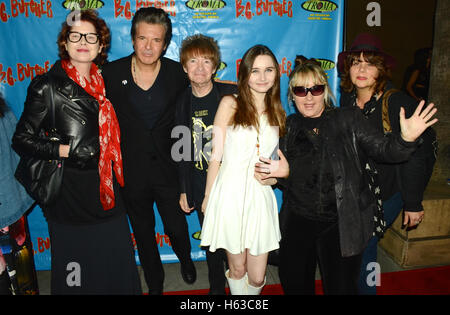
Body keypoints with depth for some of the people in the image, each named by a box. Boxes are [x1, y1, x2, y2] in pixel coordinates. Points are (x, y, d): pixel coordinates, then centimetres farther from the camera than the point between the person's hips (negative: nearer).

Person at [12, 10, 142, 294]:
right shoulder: (47, 86, -6)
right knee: (76, 270, 9)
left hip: (107, 190, 5)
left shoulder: (104, 81, 10)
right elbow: (22, 140, -6)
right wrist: (63, 150, -15)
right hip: (70, 192, -4)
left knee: (118, 263, 12)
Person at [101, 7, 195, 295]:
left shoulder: (178, 73, -6)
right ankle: (155, 283, 48)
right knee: (144, 234, 20)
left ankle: (186, 259, 52)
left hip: (168, 168, 0)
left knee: (177, 228, 14)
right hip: (131, 171, 1)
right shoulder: (112, 72, -7)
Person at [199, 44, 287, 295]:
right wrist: (207, 197, 2)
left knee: (257, 277, 6)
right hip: (230, 194, -2)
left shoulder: (277, 113, 11)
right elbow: (216, 156, 0)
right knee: (237, 269, 12)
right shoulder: (230, 104, 0)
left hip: (261, 196, 3)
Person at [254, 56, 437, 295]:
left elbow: (381, 148, -11)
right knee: (293, 283, 18)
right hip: (298, 221, 4)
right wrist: (273, 173, -10)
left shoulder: (348, 119, -4)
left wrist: (406, 139, -31)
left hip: (340, 224, -3)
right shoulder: (290, 126, 5)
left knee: (340, 287, 8)